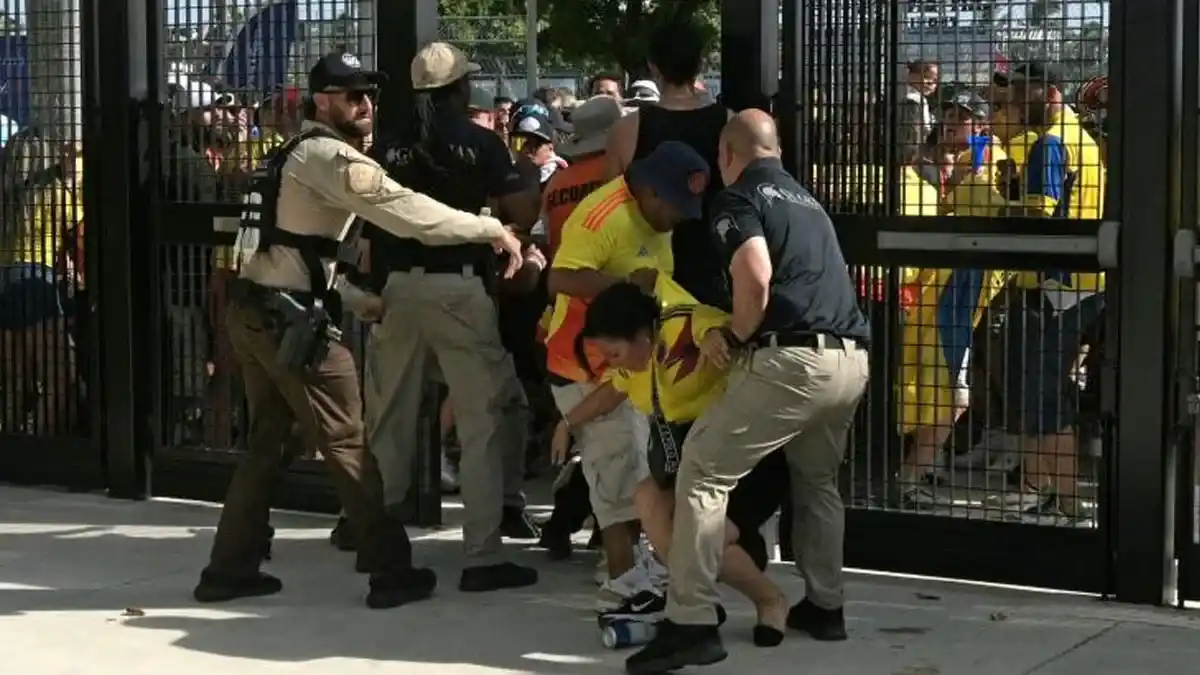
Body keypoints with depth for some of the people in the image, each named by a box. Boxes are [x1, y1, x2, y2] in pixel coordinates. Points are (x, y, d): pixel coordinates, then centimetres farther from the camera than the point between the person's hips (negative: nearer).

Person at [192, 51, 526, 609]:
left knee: (267, 440, 16)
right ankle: (391, 571, 2)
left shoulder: (301, 154, 20)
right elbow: (403, 210, -22)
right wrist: (490, 229, -18)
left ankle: (230, 568, 20)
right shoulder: (328, 155, -13)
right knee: (346, 444, -3)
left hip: (253, 308, 10)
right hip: (288, 316, -10)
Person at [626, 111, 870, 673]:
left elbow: (754, 277, -16)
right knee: (817, 478, 28)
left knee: (703, 469, -3)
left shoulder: (740, 197, 2)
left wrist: (734, 335, 0)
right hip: (850, 359, 8)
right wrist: (740, 329, 32)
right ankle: (825, 606, 31)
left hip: (792, 359, -8)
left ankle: (692, 623, -8)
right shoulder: (805, 199, 26)